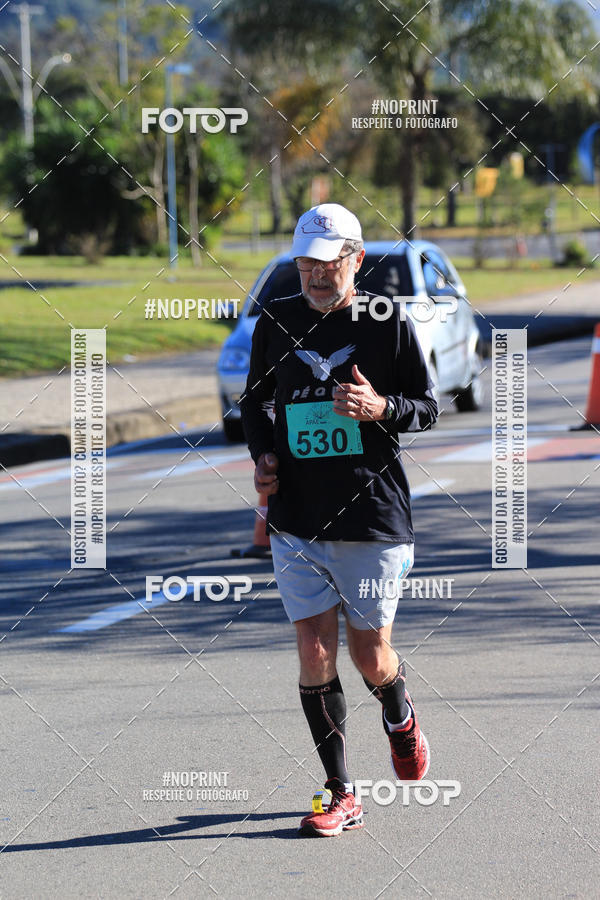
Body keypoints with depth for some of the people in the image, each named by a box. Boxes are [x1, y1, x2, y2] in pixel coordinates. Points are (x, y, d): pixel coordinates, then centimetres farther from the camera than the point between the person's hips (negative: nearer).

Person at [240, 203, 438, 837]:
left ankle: (400, 719, 40)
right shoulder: (275, 322, 5)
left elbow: (427, 407, 2)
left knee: (370, 657, 4)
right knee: (314, 652, -2)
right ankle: (340, 796, 7)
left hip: (372, 518, -2)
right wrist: (263, 456, 2)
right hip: (295, 519, 3)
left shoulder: (388, 324, -4)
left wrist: (380, 408, -18)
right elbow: (254, 400, 19)